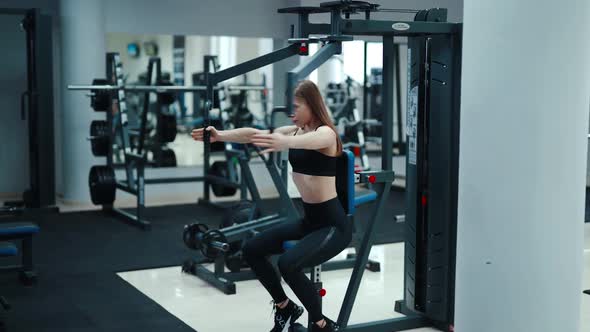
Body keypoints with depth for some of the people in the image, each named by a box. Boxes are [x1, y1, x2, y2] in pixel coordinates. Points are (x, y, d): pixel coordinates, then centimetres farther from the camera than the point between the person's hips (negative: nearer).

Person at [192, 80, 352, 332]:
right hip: (308, 220, 9)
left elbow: (308, 140, -41)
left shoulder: (326, 133, -16)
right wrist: (220, 136, -19)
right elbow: (253, 134, -2)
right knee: (251, 250, 7)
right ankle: (285, 308, 23)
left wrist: (283, 142, -63)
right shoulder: (295, 130, 7)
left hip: (333, 225, -9)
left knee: (288, 263, -30)